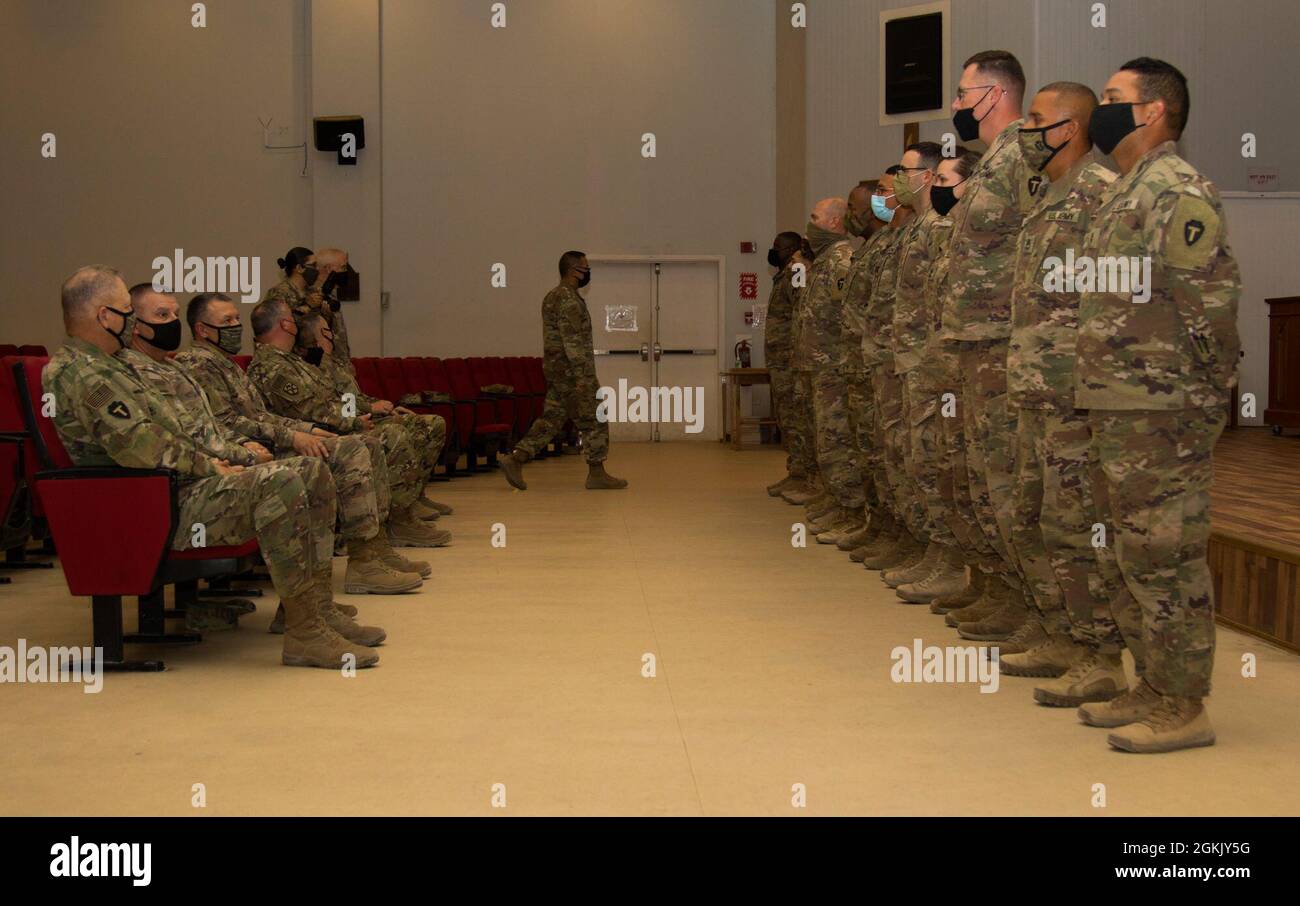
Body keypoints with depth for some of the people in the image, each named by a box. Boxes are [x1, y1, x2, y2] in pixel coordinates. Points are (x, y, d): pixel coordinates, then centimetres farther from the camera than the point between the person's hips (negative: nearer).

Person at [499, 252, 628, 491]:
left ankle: (515, 459, 3)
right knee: (594, 421, 0)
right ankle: (597, 474, 5)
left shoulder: (553, 296, 16)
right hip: (572, 372, -10)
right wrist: (581, 376, -24)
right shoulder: (569, 300, -16)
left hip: (555, 372, 10)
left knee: (551, 420, 10)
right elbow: (573, 341, -22)